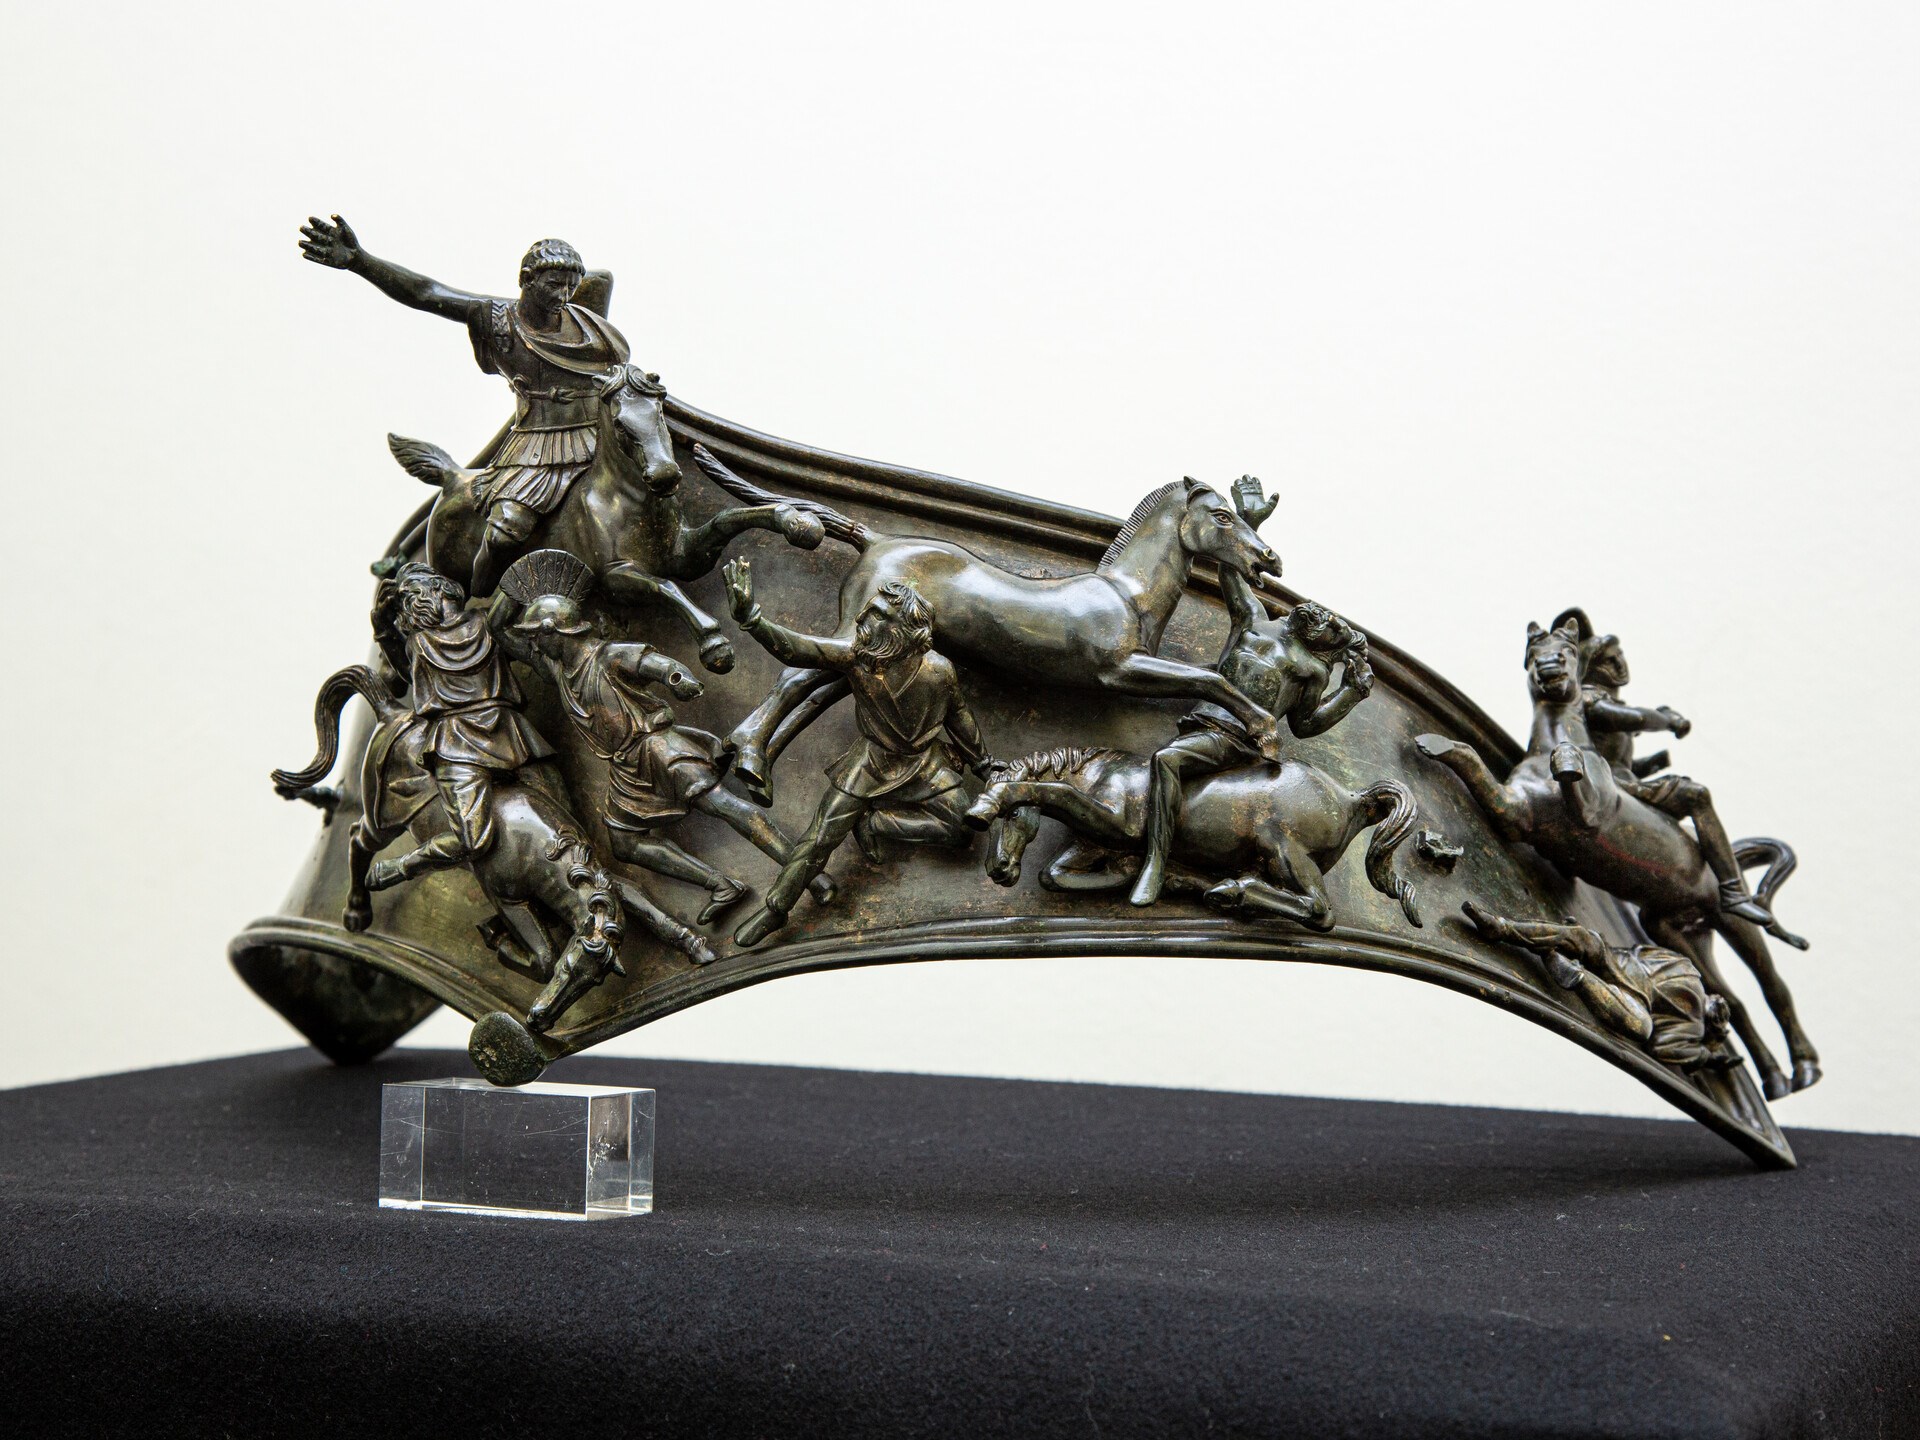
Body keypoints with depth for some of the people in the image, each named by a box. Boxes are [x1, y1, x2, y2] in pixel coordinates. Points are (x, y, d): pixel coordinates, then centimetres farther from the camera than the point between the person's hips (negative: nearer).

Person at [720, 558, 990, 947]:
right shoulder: (856, 655, -22)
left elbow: (959, 716, -2)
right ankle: (773, 909, 8)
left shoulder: (938, 670, -21)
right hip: (871, 759, -1)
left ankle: (876, 821, 3)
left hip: (924, 763, 1)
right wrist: (751, 619, -47)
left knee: (961, 829, -11)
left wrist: (982, 763, 9)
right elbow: (793, 648, -31)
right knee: (820, 839, -6)